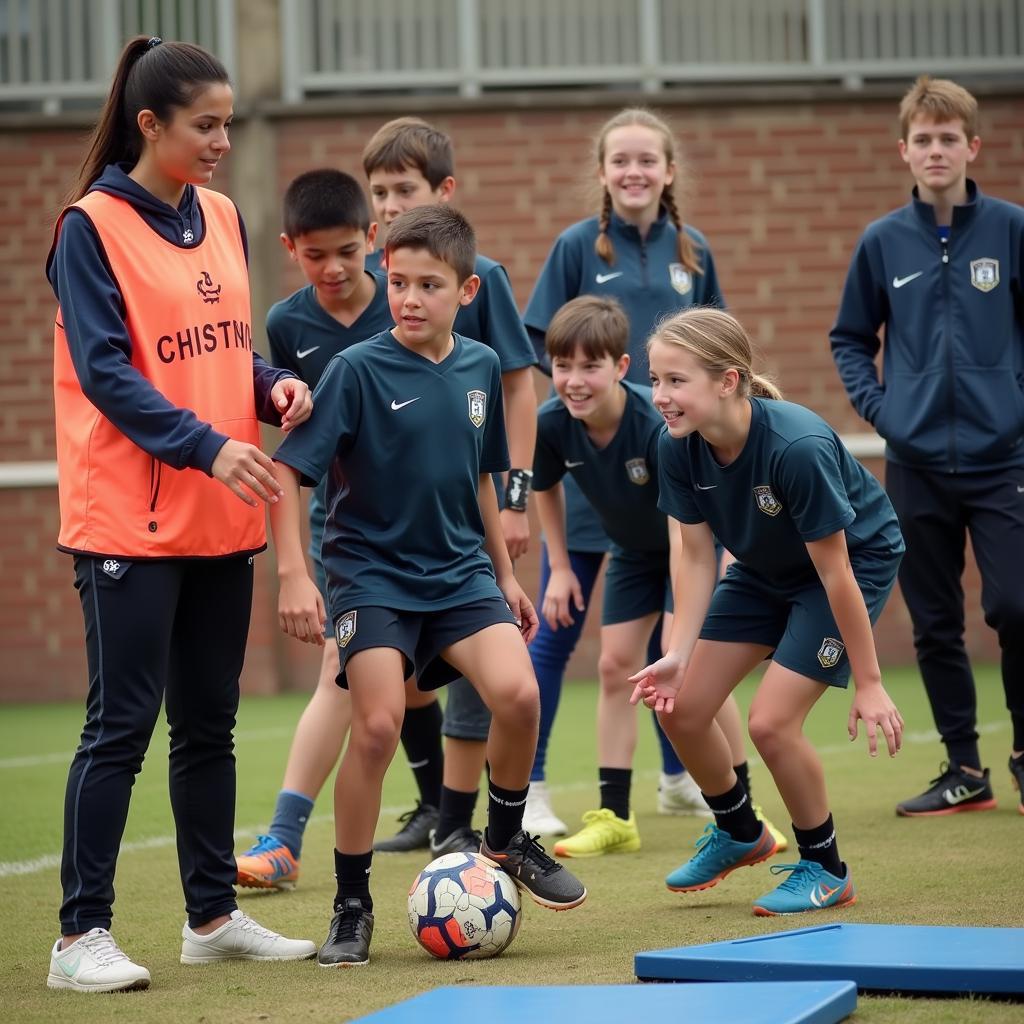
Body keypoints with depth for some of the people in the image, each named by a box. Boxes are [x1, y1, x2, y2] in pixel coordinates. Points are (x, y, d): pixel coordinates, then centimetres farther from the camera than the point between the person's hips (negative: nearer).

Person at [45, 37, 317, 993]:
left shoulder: (220, 218, 11)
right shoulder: (91, 227, -9)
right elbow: (104, 371, -15)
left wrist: (274, 385, -2)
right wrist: (207, 446, -24)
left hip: (221, 518, 7)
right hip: (129, 518, -7)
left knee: (208, 723, 12)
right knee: (122, 724, -6)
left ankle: (213, 916, 21)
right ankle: (81, 935, -1)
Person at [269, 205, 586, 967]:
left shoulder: (480, 367, 3)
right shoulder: (358, 370, -12)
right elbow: (287, 470, -13)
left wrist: (505, 574, 21)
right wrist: (293, 575, -21)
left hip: (459, 570, 4)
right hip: (373, 574, -4)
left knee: (517, 692, -16)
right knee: (378, 726, -15)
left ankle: (507, 840, 11)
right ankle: (352, 905, 3)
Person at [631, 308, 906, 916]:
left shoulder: (797, 447, -37)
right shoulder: (679, 449, -19)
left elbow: (835, 573, -29)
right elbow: (697, 557, -8)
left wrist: (868, 682, -22)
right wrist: (679, 654, -19)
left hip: (860, 559, -7)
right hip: (765, 569, 7)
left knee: (772, 720, -17)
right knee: (680, 708, 0)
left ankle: (824, 870, 7)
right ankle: (739, 833, 29)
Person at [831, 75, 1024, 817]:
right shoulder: (883, 242, 5)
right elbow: (851, 339, 15)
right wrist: (878, 406, 2)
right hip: (916, 464, 3)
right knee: (935, 625, 6)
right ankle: (964, 770, 17)